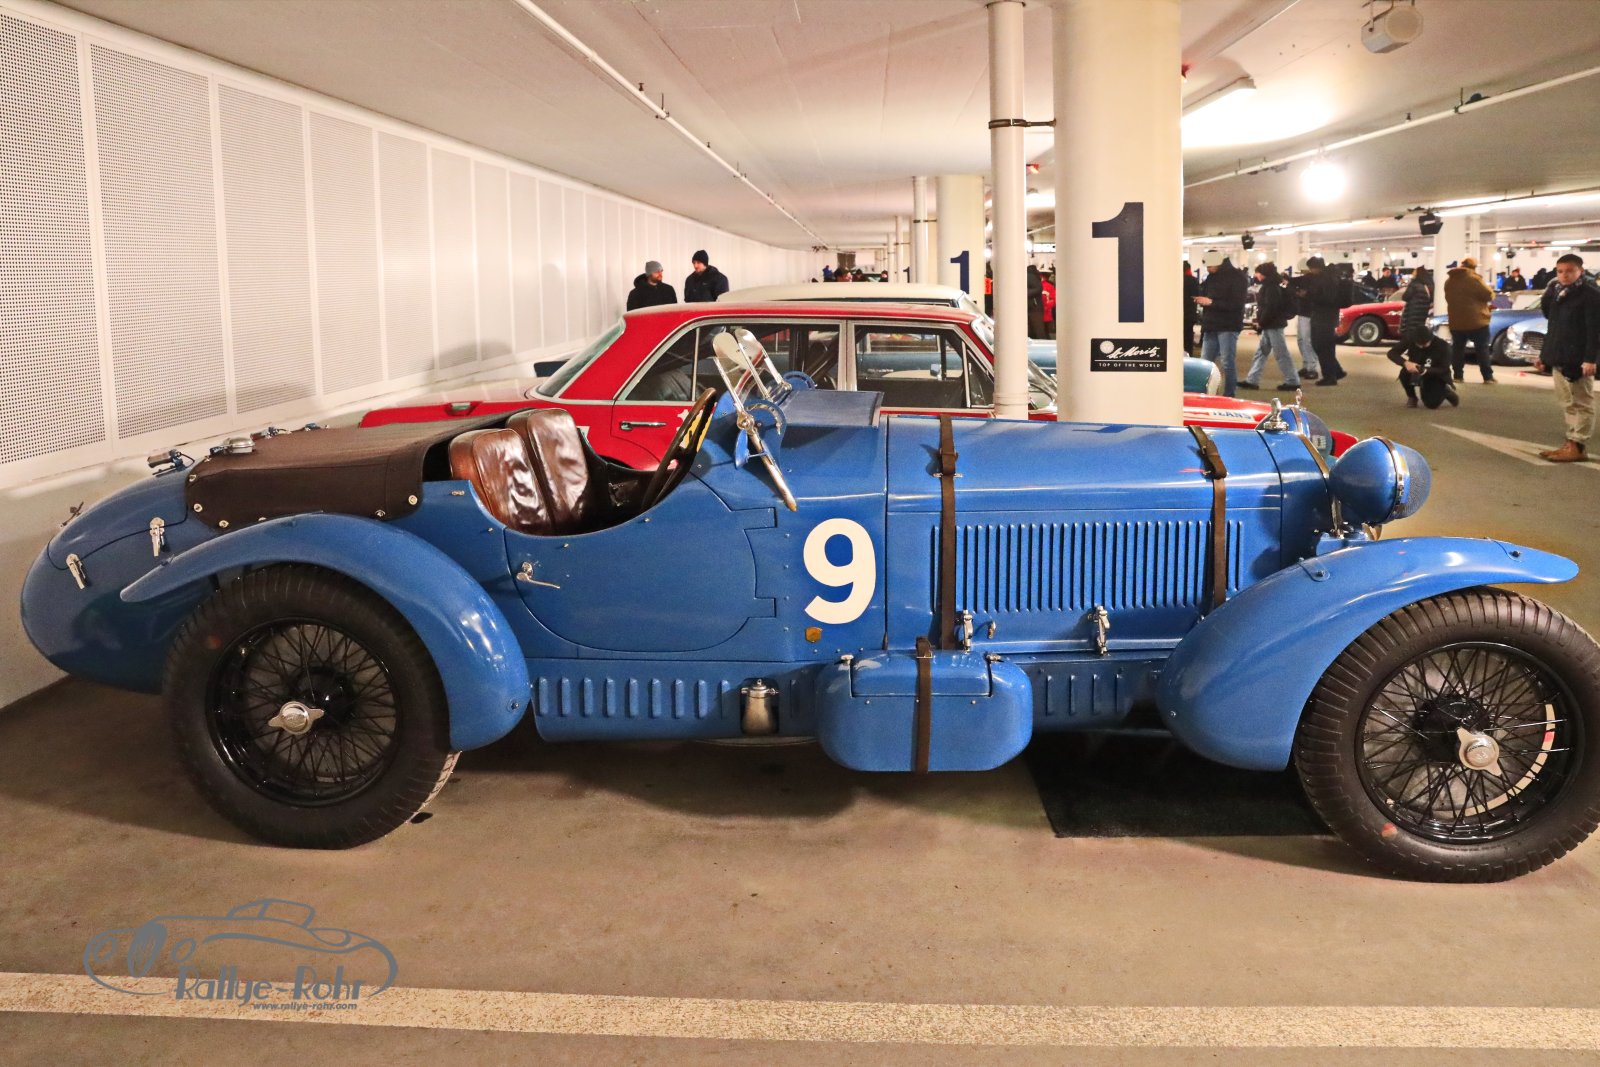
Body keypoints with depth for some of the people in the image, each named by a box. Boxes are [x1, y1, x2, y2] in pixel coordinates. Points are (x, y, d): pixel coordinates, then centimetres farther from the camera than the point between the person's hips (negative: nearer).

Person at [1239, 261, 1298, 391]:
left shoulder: (1271, 287, -15)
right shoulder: (1270, 285, 15)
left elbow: (1270, 307, -22)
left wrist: (1261, 322, -15)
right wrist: (1260, 321, 9)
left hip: (1273, 324, -11)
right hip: (1269, 325, 11)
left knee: (1281, 353, -4)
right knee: (1261, 352, 11)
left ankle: (1292, 381, 1)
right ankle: (1252, 380, 13)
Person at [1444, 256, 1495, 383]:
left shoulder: (1449, 280, 7)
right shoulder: (1473, 279, -13)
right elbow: (1488, 295, -10)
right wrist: (1491, 296, 11)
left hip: (1456, 321, 5)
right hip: (1476, 320, -5)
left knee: (1457, 348, 12)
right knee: (1482, 349, 0)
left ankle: (1457, 375, 9)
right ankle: (1488, 377, -1)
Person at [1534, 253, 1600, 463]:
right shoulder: (1556, 293, 15)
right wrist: (1544, 354, 19)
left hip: (1578, 359, -8)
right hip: (1558, 359, 8)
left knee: (1581, 404, -2)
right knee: (1567, 404, 12)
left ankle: (1578, 446, -2)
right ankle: (1571, 442, 17)